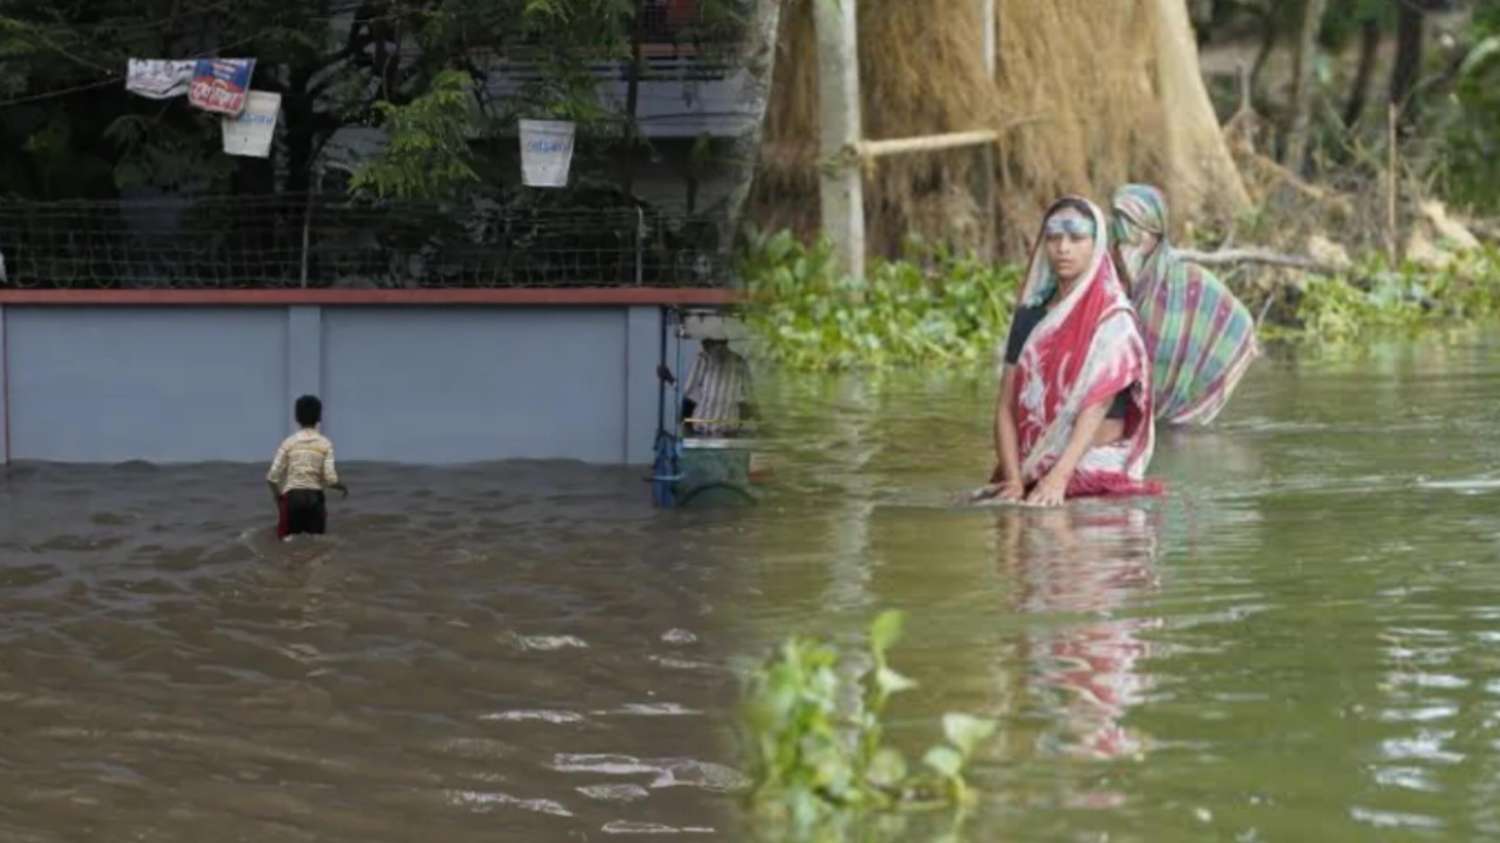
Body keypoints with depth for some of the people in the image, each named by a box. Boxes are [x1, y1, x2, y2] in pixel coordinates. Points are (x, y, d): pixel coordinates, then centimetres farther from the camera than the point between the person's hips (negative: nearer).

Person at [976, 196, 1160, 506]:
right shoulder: (1029, 316, 13)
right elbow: (1006, 407, 8)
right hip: (1034, 467, 5)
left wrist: (1058, 479, -24)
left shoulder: (1113, 317, -2)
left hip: (1098, 467, -5)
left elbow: (1096, 407, -13)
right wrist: (1014, 480, -7)